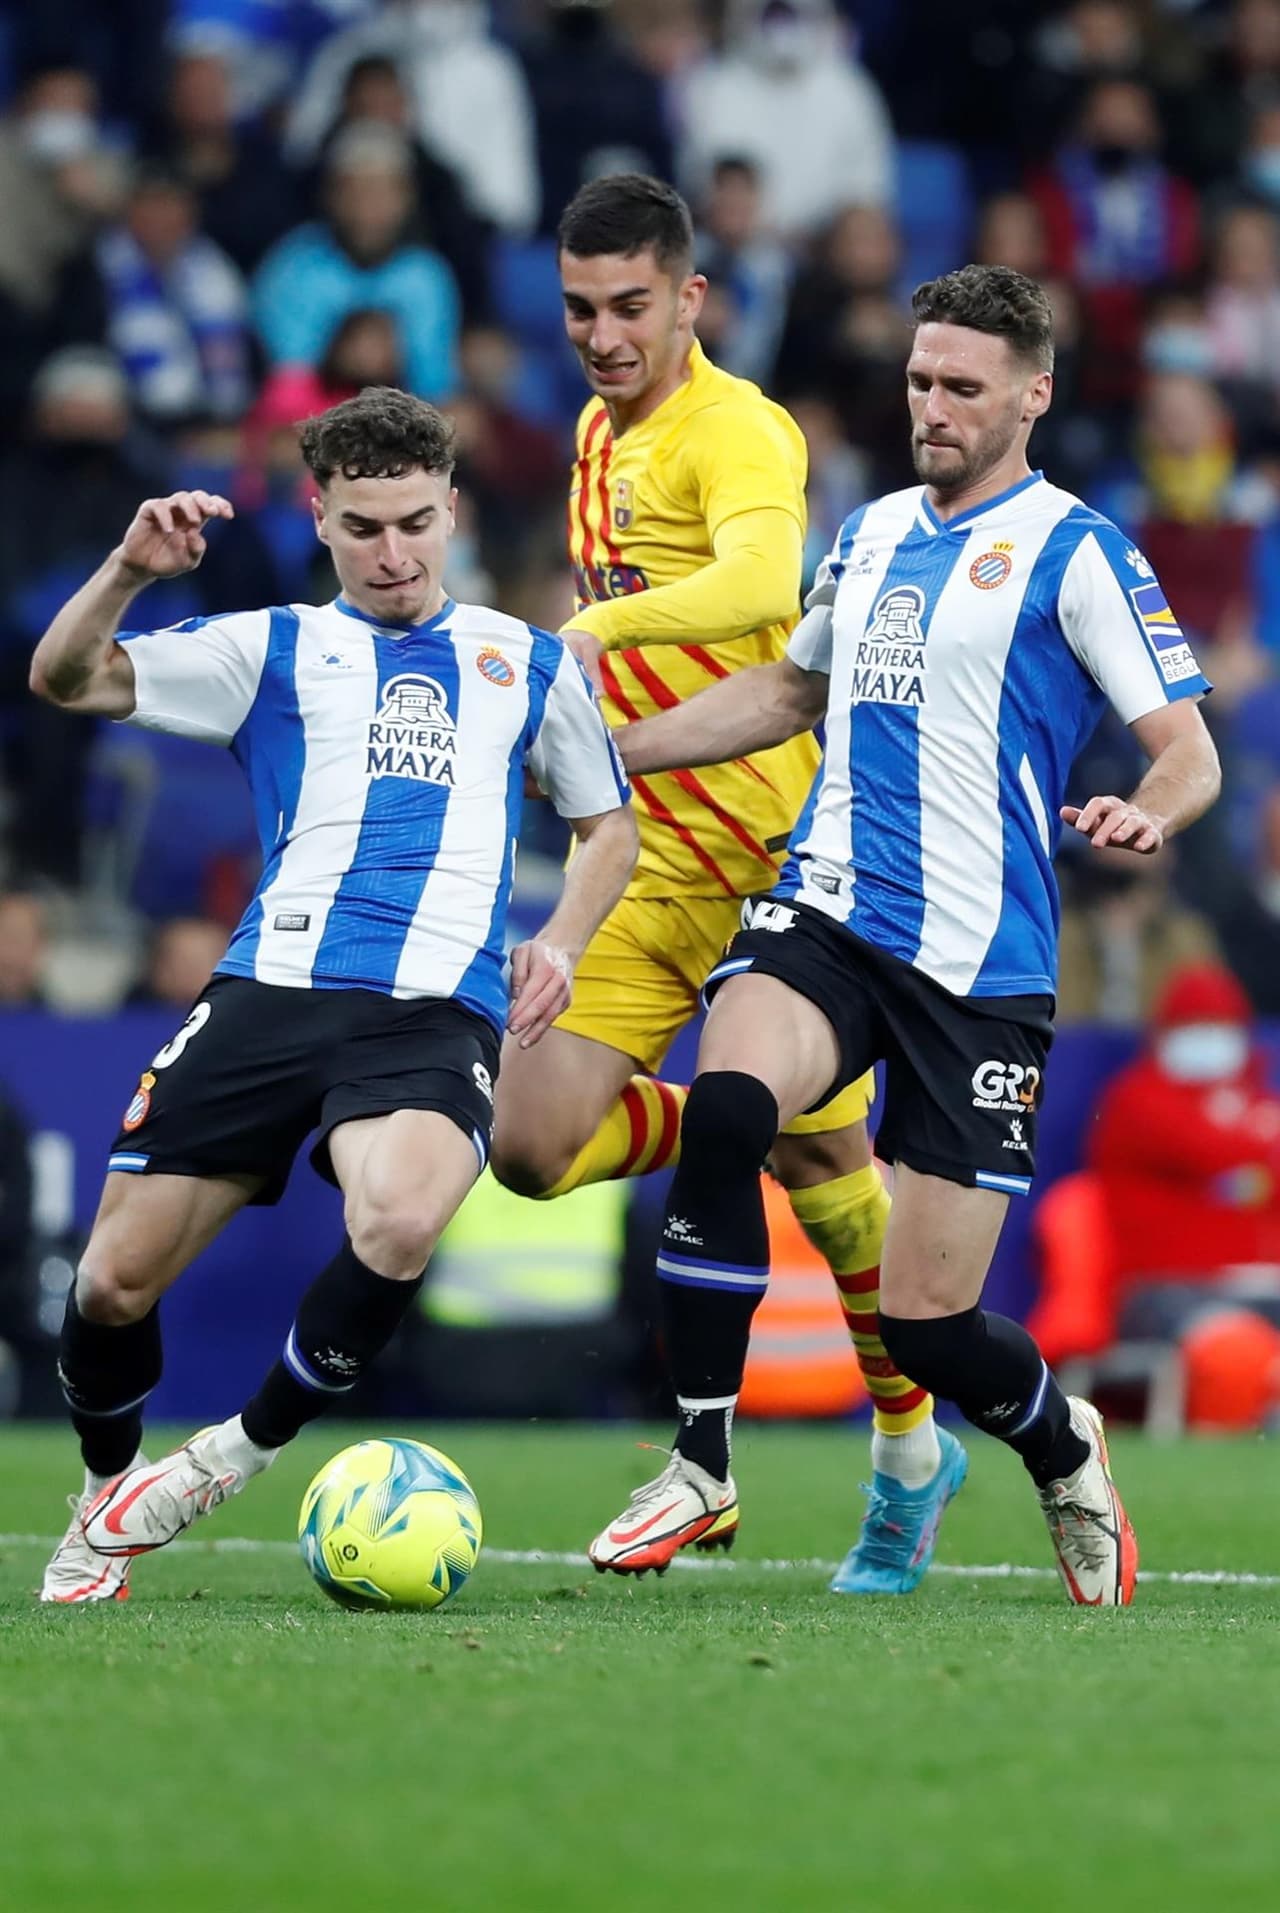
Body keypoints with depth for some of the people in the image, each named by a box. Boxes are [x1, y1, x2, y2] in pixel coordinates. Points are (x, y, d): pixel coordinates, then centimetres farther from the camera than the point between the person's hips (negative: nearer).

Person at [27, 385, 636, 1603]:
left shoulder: (523, 665, 19)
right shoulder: (273, 650, 14)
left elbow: (607, 823, 30)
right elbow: (66, 680, 4)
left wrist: (560, 941, 11)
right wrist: (129, 569, -14)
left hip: (438, 1012, -1)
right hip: (272, 991, 1)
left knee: (397, 1226, -33)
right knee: (115, 1279, -4)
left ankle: (245, 1451, -8)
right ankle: (107, 1500, 27)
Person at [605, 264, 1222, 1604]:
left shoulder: (1072, 551, -2)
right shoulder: (872, 535, 16)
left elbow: (1190, 753, -4)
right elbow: (791, 692, 32)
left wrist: (1146, 814, -28)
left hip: (977, 964, -4)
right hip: (827, 917, 4)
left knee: (929, 1319, -5)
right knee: (725, 1104, -30)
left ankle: (1064, 1451, 30)